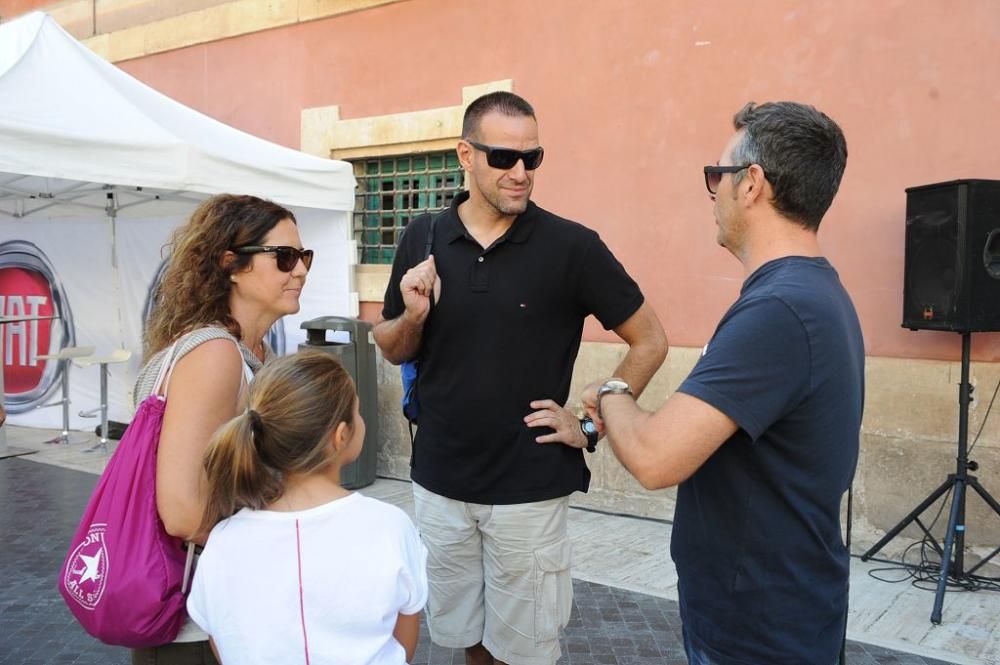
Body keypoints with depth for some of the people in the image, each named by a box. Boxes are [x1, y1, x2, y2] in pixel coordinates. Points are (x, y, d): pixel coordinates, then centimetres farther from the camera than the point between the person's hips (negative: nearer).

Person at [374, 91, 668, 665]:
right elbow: (393, 350, 9)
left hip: (530, 488, -3)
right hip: (440, 482, 3)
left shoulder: (572, 246, -11)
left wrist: (593, 423, -7)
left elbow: (650, 341, -3)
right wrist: (413, 316, -12)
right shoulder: (422, 239, -1)